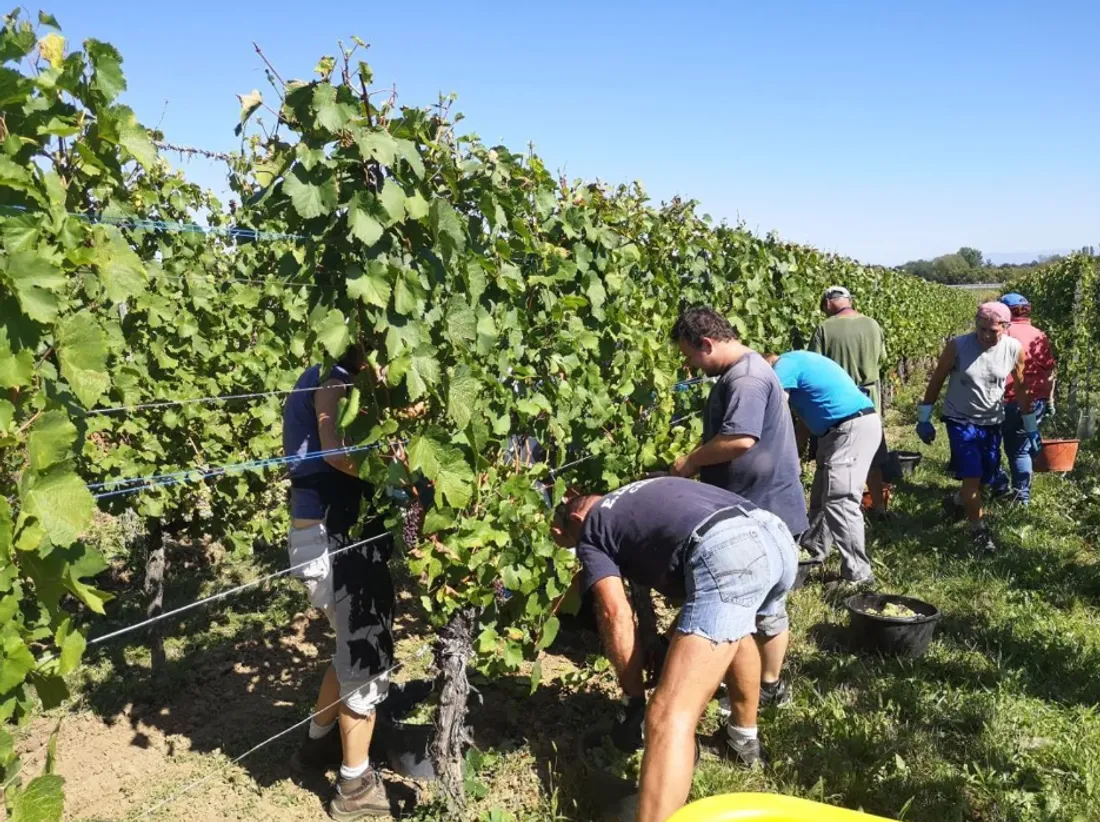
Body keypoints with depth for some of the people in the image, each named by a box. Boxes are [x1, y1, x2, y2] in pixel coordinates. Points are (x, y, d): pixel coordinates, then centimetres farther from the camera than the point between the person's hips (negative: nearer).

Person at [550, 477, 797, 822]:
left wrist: (634, 698, 15)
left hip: (726, 554, -8)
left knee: (670, 718, -9)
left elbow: (615, 614, 7)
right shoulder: (642, 498, 39)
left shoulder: (590, 531, 19)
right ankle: (743, 739, 53)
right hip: (778, 537, 9)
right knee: (733, 624, 41)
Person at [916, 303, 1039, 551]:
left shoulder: (1015, 350, -11)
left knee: (986, 478, 13)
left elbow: (1021, 388, 4)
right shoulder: (957, 346, -19)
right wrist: (924, 419, -4)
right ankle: (978, 530, 9)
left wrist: (1031, 427, 9)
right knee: (972, 477, -10)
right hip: (961, 421, -3)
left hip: (992, 422, 3)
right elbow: (936, 381, -7)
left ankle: (957, 502, 44)